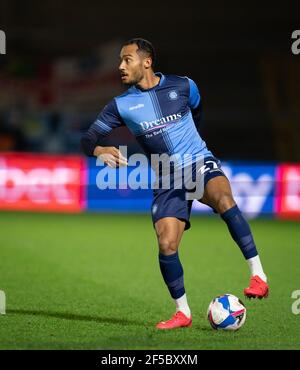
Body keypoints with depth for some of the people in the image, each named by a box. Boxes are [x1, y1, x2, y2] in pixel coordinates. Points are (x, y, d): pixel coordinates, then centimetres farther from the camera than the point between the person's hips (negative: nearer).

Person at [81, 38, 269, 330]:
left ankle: (258, 275, -32)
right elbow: (88, 138, -3)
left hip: (200, 163, -2)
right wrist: (100, 150, -26)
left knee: (223, 199, -34)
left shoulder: (183, 86, -1)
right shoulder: (121, 105, 0)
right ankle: (182, 312, 9)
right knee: (166, 245, -11)